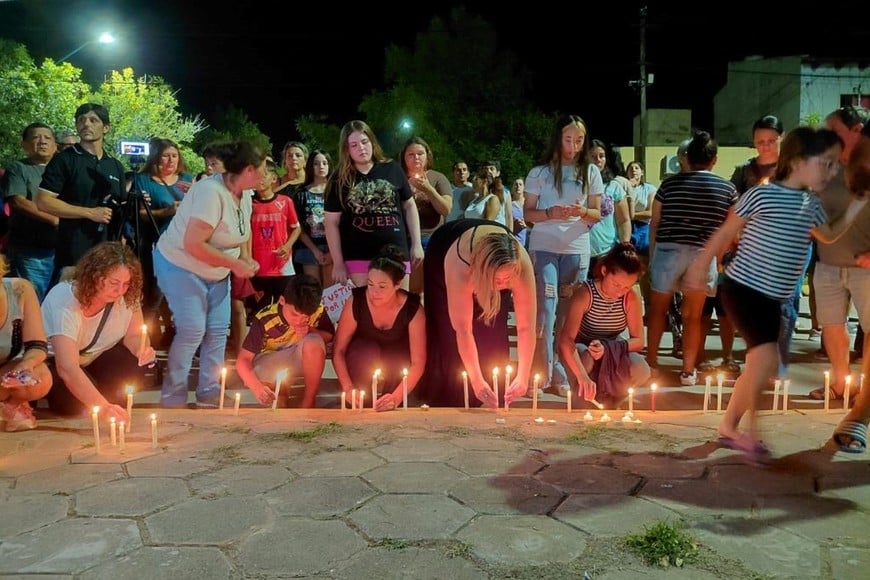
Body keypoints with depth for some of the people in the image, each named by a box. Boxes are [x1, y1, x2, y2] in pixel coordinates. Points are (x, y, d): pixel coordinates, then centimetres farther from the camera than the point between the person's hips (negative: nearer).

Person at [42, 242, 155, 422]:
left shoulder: (127, 296, -20)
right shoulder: (64, 301, -34)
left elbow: (133, 336, -7)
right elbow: (67, 369, -43)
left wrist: (142, 349, -33)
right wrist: (103, 406, -54)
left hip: (96, 359, 4)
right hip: (52, 362, -4)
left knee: (136, 367, -26)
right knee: (76, 400, -33)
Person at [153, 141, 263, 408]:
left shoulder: (244, 195, -2)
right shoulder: (211, 192, -29)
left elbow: (242, 231, 17)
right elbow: (192, 245, -32)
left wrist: (247, 260, -1)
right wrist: (235, 264, -24)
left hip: (216, 271, 8)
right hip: (181, 265, -8)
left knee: (218, 330, 3)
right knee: (192, 330, -12)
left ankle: (209, 393, 14)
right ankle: (172, 398, 3)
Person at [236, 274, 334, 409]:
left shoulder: (318, 311, -23)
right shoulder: (265, 320, -28)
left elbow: (330, 335, -3)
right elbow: (243, 360, -26)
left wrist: (311, 331, -26)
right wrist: (256, 386, -46)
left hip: (304, 361, 1)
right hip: (271, 361, -1)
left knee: (314, 342, -33)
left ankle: (309, 400, -14)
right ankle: (282, 398, 2)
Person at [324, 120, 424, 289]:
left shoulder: (393, 169, 4)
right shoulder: (340, 180, 1)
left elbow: (409, 205, 12)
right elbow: (332, 223, 2)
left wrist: (416, 244, 6)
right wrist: (338, 262, -3)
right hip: (358, 258, -1)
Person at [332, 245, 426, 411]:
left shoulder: (413, 309, -28)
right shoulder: (356, 301, -27)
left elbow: (418, 362, -27)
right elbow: (339, 351, -19)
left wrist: (396, 397, -40)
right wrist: (348, 389, -32)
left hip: (396, 360, 1)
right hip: (363, 358, 0)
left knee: (398, 357, -34)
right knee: (367, 351, -34)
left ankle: (389, 407, -8)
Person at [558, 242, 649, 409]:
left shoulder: (632, 298, -14)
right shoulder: (584, 294, -26)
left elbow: (638, 341, -13)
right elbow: (566, 340, -37)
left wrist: (608, 348, -34)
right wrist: (582, 376, -53)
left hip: (612, 355, 3)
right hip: (584, 352, -3)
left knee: (641, 370, -27)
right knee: (585, 357, -39)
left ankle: (607, 403, 3)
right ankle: (579, 406, -8)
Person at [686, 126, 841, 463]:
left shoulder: (812, 205, 8)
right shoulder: (762, 195, -12)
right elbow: (725, 232, -3)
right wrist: (701, 266, 3)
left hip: (773, 298, 8)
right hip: (742, 289, -7)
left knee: (757, 366, 9)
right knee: (766, 358, -18)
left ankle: (728, 428, 23)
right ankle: (750, 430, -2)